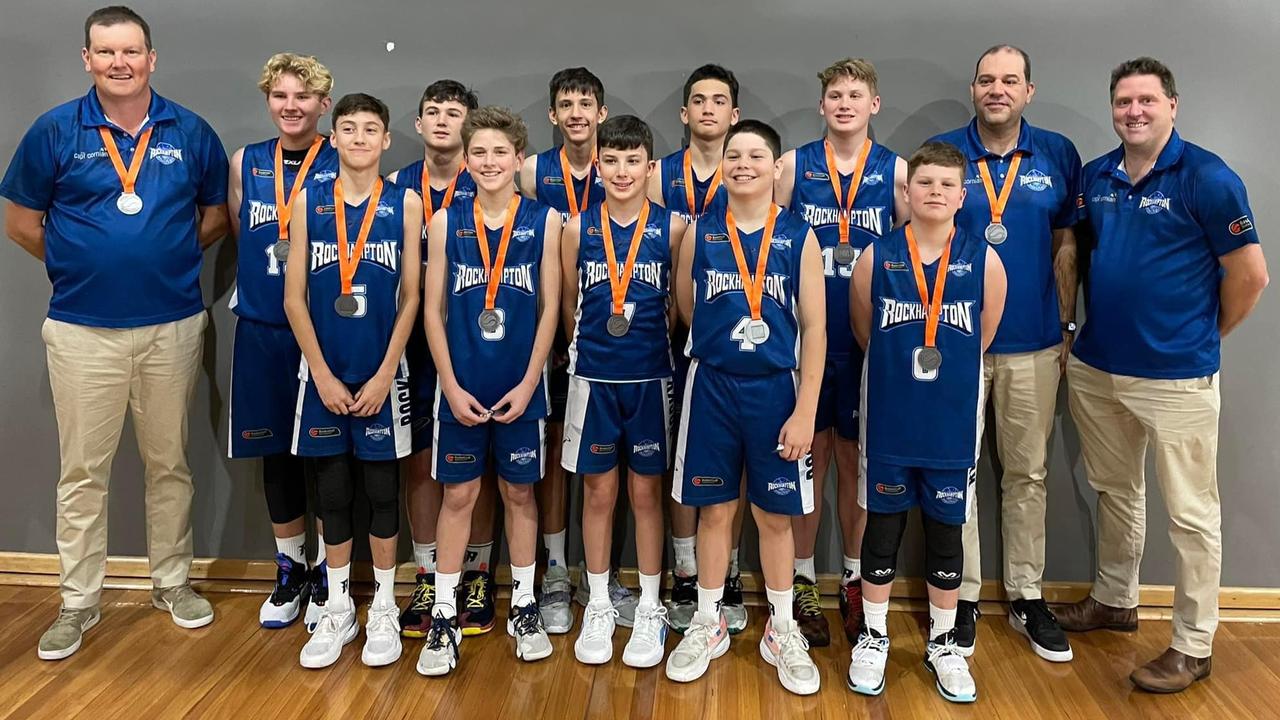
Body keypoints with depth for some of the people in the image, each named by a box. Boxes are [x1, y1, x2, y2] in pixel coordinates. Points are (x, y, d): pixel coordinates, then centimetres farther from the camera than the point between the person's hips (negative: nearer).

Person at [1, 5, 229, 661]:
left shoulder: (191, 132, 1)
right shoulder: (55, 131, -2)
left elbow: (215, 215, 12)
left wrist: (169, 261, 5)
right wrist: (81, 266, 7)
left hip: (173, 325, 1)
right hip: (82, 329, -1)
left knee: (169, 463, 12)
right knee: (82, 472, 7)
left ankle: (172, 582, 28)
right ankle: (78, 602, 21)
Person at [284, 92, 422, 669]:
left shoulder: (405, 203, -1)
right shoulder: (308, 202, 3)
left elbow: (410, 298, -2)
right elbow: (294, 298, 1)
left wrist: (384, 375, -8)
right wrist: (323, 374, -6)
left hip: (381, 373, -1)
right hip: (323, 371, 2)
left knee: (381, 488, 7)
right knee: (332, 490, 10)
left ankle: (383, 610, 22)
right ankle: (338, 610, 24)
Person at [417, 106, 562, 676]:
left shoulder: (543, 221, -1)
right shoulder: (446, 222, 1)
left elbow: (549, 308, -1)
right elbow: (433, 309, 1)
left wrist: (529, 383, -7)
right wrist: (451, 386, -6)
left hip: (520, 386, 0)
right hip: (462, 385, 0)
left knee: (519, 492, 11)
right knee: (458, 495, 7)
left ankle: (524, 607, 26)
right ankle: (444, 617, 18)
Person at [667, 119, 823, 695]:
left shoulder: (799, 236, -4)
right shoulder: (700, 231, 0)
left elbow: (814, 327, -5)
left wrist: (805, 411, -9)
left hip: (776, 389, -1)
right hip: (712, 387, 1)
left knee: (775, 515, 10)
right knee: (714, 509, 10)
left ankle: (782, 630, 27)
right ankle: (708, 624, 27)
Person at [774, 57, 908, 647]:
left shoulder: (895, 170, 4)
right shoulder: (794, 165, 3)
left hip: (869, 338, 1)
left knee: (855, 457, 10)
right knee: (809, 454, 7)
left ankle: (855, 581, 26)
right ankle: (802, 583, 20)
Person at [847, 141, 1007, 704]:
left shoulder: (983, 261, -4)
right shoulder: (876, 258, -4)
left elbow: (982, 339, 7)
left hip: (952, 425, 0)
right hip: (889, 422, 0)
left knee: (946, 532, 12)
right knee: (882, 527, 10)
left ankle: (943, 644, 29)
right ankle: (874, 637, 27)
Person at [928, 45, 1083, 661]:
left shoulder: (1058, 155, 3)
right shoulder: (941, 152, -1)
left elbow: (1065, 246, 8)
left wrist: (1067, 326, 6)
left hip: (1033, 344, 2)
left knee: (1027, 473, 11)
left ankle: (1027, 596, 25)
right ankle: (961, 596, 20)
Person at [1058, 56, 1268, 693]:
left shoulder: (1206, 177, -11)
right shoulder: (1095, 176, 6)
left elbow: (1249, 274, -8)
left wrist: (1204, 335, 3)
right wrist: (1081, 327, 10)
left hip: (1177, 376, -6)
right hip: (1095, 367, 6)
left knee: (1191, 512, 4)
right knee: (1114, 493, 21)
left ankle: (1193, 646, 16)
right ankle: (1115, 600, 39)